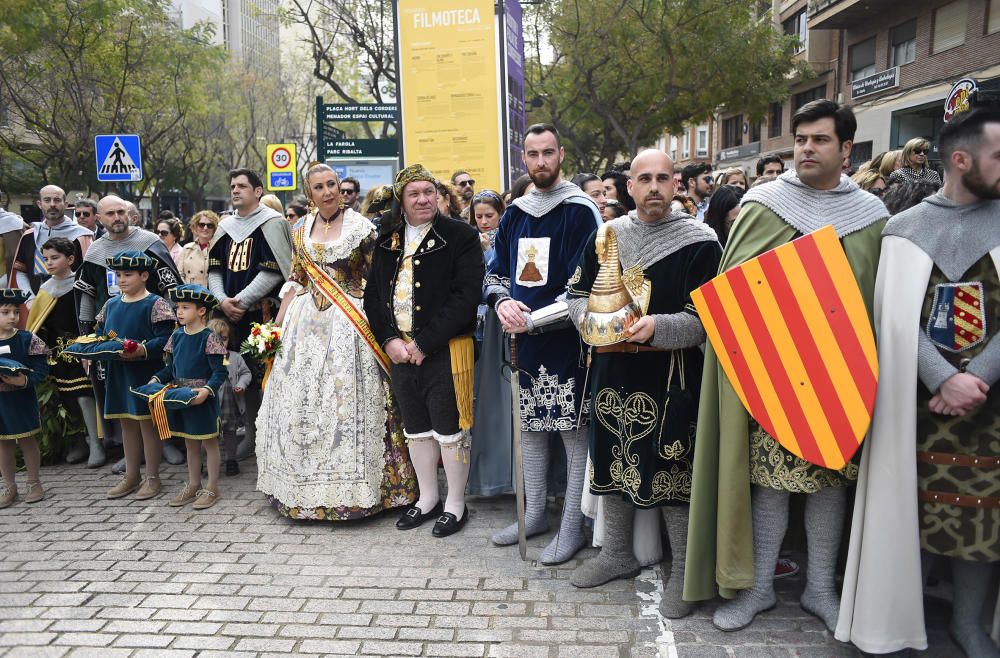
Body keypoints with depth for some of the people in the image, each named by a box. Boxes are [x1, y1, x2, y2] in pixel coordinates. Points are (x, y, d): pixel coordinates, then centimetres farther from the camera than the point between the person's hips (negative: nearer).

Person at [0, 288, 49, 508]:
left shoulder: (27, 339, -7)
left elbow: (42, 367, -9)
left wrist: (25, 380, -26)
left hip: (22, 400, -2)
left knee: (27, 440, 8)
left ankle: (34, 482, 23)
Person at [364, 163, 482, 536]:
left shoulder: (461, 236, -6)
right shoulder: (387, 240, 11)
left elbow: (466, 295, -15)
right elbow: (373, 293, 11)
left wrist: (424, 343, -17)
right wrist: (389, 340, -5)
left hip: (445, 349, -5)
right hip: (399, 349, 6)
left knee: (449, 429, 3)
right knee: (415, 428, 15)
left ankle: (456, 504, 19)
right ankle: (428, 498, 31)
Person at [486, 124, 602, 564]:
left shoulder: (580, 211, -5)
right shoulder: (514, 214, 13)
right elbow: (495, 272, 17)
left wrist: (534, 317, -17)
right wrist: (502, 302, -6)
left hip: (567, 342, -6)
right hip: (524, 343, 6)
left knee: (574, 431, 1)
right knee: (529, 429, 14)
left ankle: (572, 527, 15)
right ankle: (534, 515, 30)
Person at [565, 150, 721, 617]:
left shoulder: (699, 242, -6)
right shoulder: (605, 237, 7)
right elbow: (577, 295, 12)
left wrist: (656, 327, -27)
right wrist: (595, 322, -9)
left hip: (670, 377, -4)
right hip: (612, 372, 5)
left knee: (672, 470, 2)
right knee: (612, 461, 14)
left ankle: (683, 570, 22)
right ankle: (617, 554, 35)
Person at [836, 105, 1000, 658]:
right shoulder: (904, 228, 2)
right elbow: (896, 317, -5)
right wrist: (946, 380, -17)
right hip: (916, 395, -1)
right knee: (910, 504, 6)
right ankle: (899, 613, 23)